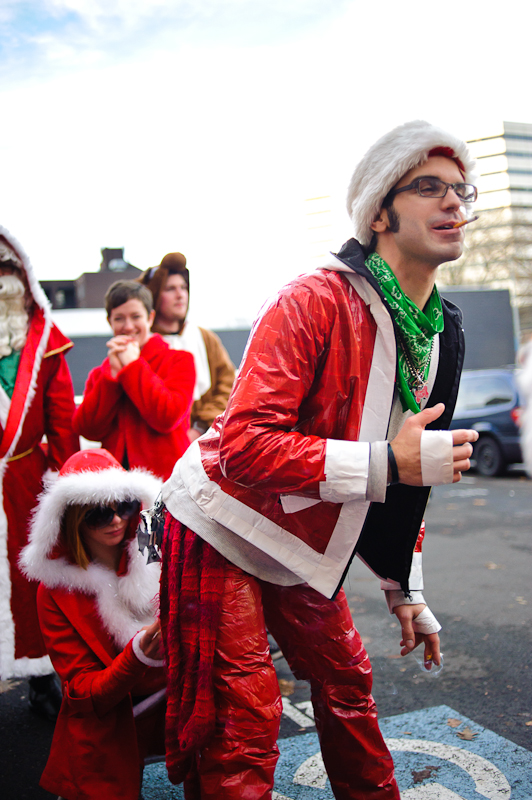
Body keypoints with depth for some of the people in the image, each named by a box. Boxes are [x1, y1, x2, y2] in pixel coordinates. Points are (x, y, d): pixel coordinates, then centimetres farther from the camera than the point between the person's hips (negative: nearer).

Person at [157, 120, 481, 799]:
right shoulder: (315, 301, -23)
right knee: (243, 725, -4)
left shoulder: (442, 331, 3)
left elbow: (407, 475, 12)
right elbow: (243, 445, -28)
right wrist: (383, 464, -32)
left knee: (347, 683, 17)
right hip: (224, 529, -7)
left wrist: (406, 591, 14)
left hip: (302, 547, 7)